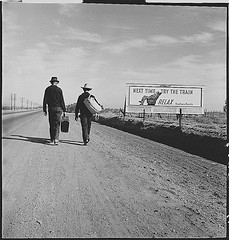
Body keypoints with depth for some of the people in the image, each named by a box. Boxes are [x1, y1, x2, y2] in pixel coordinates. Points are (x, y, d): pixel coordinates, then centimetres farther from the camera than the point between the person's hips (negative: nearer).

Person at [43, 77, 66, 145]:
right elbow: (62, 101, -3)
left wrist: (44, 110, 8)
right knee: (57, 124, 0)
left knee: (51, 125, 9)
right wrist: (64, 110, 2)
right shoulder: (59, 89, -2)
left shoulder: (47, 89, 4)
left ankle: (52, 140, 11)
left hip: (50, 108, 2)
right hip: (58, 108, -2)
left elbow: (45, 100, 3)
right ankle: (56, 139, -13)